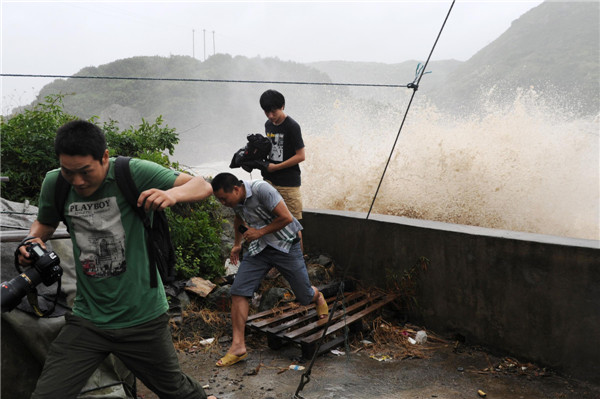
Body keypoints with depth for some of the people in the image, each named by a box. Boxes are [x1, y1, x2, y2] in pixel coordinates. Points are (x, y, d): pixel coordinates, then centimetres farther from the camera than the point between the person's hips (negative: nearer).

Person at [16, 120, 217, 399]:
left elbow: (203, 187, -14)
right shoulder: (53, 184, -4)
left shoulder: (133, 172, -16)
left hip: (143, 318, -2)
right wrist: (33, 240, -6)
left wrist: (172, 194, -35)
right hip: (87, 320, 3)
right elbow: (45, 222, 17)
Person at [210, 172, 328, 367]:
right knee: (238, 291, -12)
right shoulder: (235, 200, -3)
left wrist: (260, 231, -19)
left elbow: (286, 218, -25)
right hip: (258, 248, 6)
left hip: (285, 245, -5)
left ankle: (318, 297, 44)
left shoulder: (261, 189, -25)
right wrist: (237, 244, 29)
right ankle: (238, 346, -6)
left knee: (304, 296, 5)